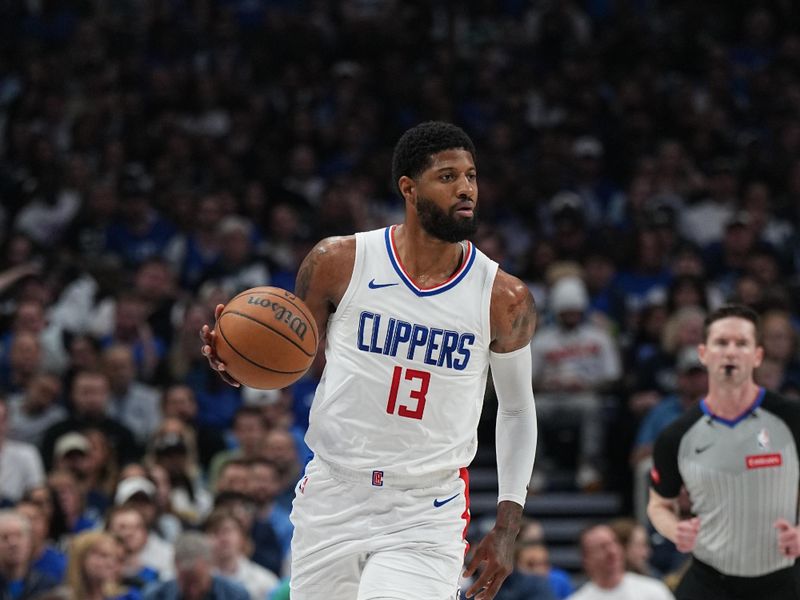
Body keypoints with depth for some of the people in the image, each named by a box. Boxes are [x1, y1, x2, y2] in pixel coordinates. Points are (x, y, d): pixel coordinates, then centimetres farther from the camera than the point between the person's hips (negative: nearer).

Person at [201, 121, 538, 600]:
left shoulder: (505, 300, -5)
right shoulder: (338, 263, -6)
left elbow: (517, 409, 9)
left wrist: (508, 528, 3)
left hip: (426, 515, -1)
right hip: (332, 500, 1)